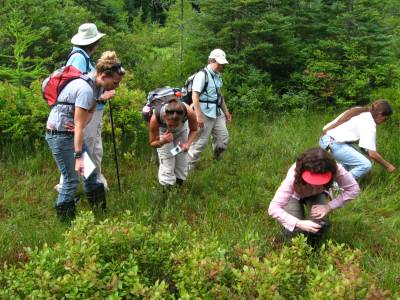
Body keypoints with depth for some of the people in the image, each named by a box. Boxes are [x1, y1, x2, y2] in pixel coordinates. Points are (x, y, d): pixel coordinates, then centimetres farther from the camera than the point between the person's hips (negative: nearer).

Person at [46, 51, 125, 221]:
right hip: (59, 134, -10)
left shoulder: (95, 86, 1)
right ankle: (65, 220, 9)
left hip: (70, 132, 10)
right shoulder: (86, 90, -27)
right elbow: (79, 126, -27)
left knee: (91, 169, 13)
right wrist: (78, 156, -26)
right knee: (72, 179, -5)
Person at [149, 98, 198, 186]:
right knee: (167, 165, -9)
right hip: (163, 132, -1)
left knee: (182, 165, 7)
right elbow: (152, 143, -24)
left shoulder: (189, 112, -40)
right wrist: (163, 141, -45)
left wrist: (187, 144, -32)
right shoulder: (155, 118, -41)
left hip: (182, 131, 2)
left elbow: (194, 130, -15)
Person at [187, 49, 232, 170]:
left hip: (217, 113, 8)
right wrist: (199, 115, -25)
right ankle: (188, 166, 9)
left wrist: (226, 111, 23)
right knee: (200, 141, -4)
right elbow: (195, 96, -20)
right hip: (205, 114, -8)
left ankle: (217, 160, 33)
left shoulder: (218, 76, 12)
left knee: (223, 137, 12)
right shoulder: (202, 75, -14)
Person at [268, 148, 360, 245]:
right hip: (294, 195, -1)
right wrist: (299, 223, -50)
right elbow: (273, 209, -42)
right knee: (295, 232, -21)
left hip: (317, 194, 2)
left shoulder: (336, 169, -38)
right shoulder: (294, 176, -43)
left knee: (320, 226, -24)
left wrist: (329, 207, -29)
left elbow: (353, 189, -23)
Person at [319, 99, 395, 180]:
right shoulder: (369, 123, -10)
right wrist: (387, 165, 4)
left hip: (326, 139, 10)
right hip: (333, 144, -10)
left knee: (356, 155, 27)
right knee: (366, 165, -12)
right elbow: (372, 154, -10)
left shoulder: (360, 112, 15)